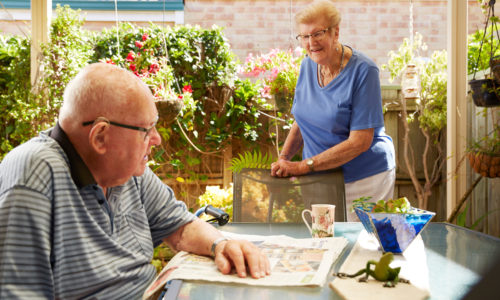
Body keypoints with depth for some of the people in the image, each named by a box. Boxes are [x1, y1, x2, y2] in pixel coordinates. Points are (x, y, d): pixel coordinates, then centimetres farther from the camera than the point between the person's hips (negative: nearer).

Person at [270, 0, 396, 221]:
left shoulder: (363, 70, -17)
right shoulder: (308, 66, 3)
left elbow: (360, 141, -21)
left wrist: (303, 166, -23)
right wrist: (283, 158, -3)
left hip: (364, 179, -5)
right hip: (321, 180, 5)